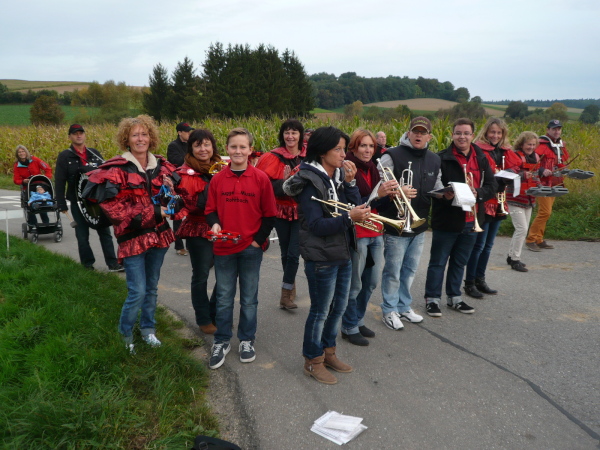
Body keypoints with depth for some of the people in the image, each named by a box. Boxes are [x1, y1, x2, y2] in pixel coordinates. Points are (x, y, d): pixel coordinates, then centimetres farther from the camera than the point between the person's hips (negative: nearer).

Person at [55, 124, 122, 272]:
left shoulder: (94, 153, 9)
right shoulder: (64, 157, 0)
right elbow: (59, 182, -3)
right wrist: (61, 204, -9)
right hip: (78, 203, -2)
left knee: (105, 232, 3)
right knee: (82, 235, 6)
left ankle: (113, 263, 7)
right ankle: (87, 264, 19)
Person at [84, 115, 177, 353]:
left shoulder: (160, 165, 7)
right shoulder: (117, 170, -11)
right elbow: (115, 208, -16)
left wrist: (170, 186, -4)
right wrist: (152, 212, -18)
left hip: (158, 235, 5)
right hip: (133, 237, -5)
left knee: (152, 288, 17)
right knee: (137, 291, -5)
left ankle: (148, 328, 35)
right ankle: (125, 333, 21)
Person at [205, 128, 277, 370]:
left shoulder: (261, 178, -4)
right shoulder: (218, 179, 1)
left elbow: (269, 214, -1)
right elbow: (210, 210, 8)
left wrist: (259, 239, -7)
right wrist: (214, 224, -12)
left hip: (251, 248, -1)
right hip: (223, 248, 1)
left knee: (249, 298, 12)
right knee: (223, 298, 11)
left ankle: (247, 340, 29)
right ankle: (222, 342, 27)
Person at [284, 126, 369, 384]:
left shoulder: (339, 176, 6)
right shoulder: (310, 182, -16)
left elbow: (355, 207, 0)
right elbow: (316, 225, -22)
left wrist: (350, 182, -10)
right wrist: (349, 217, -29)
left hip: (343, 254, 8)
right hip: (321, 258, -8)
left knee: (338, 308, 19)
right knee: (320, 311, 6)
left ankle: (328, 353, 37)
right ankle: (313, 362, 24)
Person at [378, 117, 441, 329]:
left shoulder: (434, 160, 10)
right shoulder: (392, 156, -11)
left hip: (419, 224, 6)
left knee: (410, 269, 18)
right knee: (393, 271, 4)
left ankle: (404, 306, 33)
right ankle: (389, 310, 20)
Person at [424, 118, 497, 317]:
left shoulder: (481, 158, 6)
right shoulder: (442, 158, -9)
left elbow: (492, 185, 4)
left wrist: (477, 193, -15)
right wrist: (444, 195, -29)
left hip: (471, 220, 5)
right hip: (446, 220, -5)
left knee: (460, 262, 18)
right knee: (438, 261, 6)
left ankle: (454, 297, 32)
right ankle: (432, 299, 18)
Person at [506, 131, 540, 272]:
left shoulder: (535, 157, 12)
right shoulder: (515, 156, -11)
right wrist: (523, 175, -37)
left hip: (529, 199, 8)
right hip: (515, 199, -8)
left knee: (523, 229, 11)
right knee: (522, 229, -11)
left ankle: (511, 256, 23)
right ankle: (515, 260, -1)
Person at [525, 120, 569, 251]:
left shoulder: (561, 145, 16)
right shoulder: (542, 144, -12)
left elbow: (564, 162, 28)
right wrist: (542, 171, -28)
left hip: (554, 184, 9)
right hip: (543, 183, -9)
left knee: (546, 212, 10)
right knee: (545, 212, -12)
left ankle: (539, 240, 17)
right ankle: (531, 240, -4)